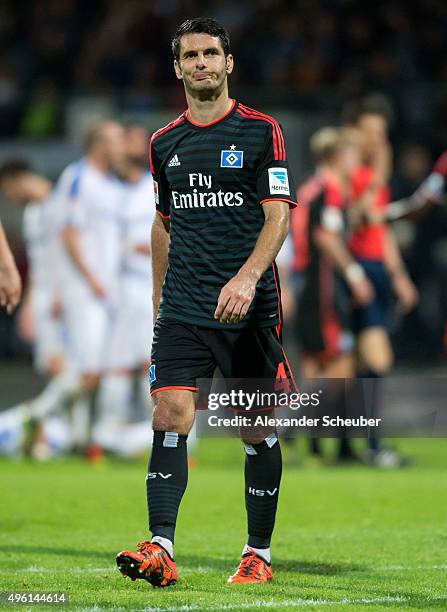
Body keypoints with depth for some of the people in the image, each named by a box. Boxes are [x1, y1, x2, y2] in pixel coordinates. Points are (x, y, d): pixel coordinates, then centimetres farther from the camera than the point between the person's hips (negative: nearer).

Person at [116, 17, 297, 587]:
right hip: (182, 311, 3)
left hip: (248, 307, -3)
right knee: (170, 416, -12)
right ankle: (160, 550, -17)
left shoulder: (261, 130, -1)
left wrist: (247, 278, -23)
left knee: (258, 430, 3)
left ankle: (258, 553, 14)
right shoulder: (164, 143, 12)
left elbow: (278, 216, -8)